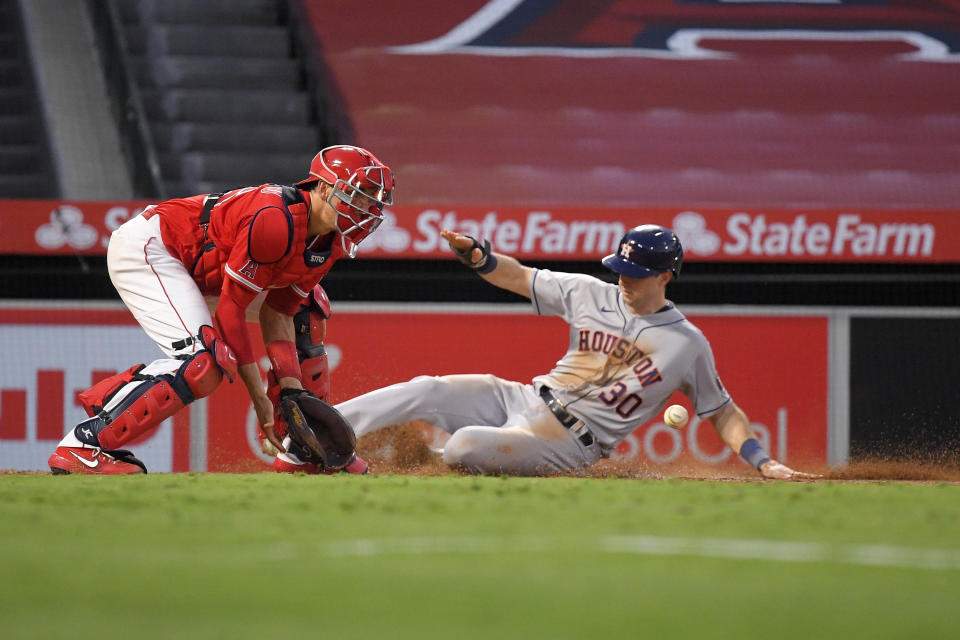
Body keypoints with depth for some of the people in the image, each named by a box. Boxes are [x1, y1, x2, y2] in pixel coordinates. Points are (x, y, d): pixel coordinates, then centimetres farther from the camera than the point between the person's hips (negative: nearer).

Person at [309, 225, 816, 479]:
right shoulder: (589, 294, 6)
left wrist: (763, 461, -7)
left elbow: (722, 412, 5)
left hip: (569, 445, -4)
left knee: (464, 446, -30)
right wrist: (476, 256, -7)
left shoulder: (687, 344, -3)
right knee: (425, 391, -17)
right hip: (524, 399, 5)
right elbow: (519, 278, 13)